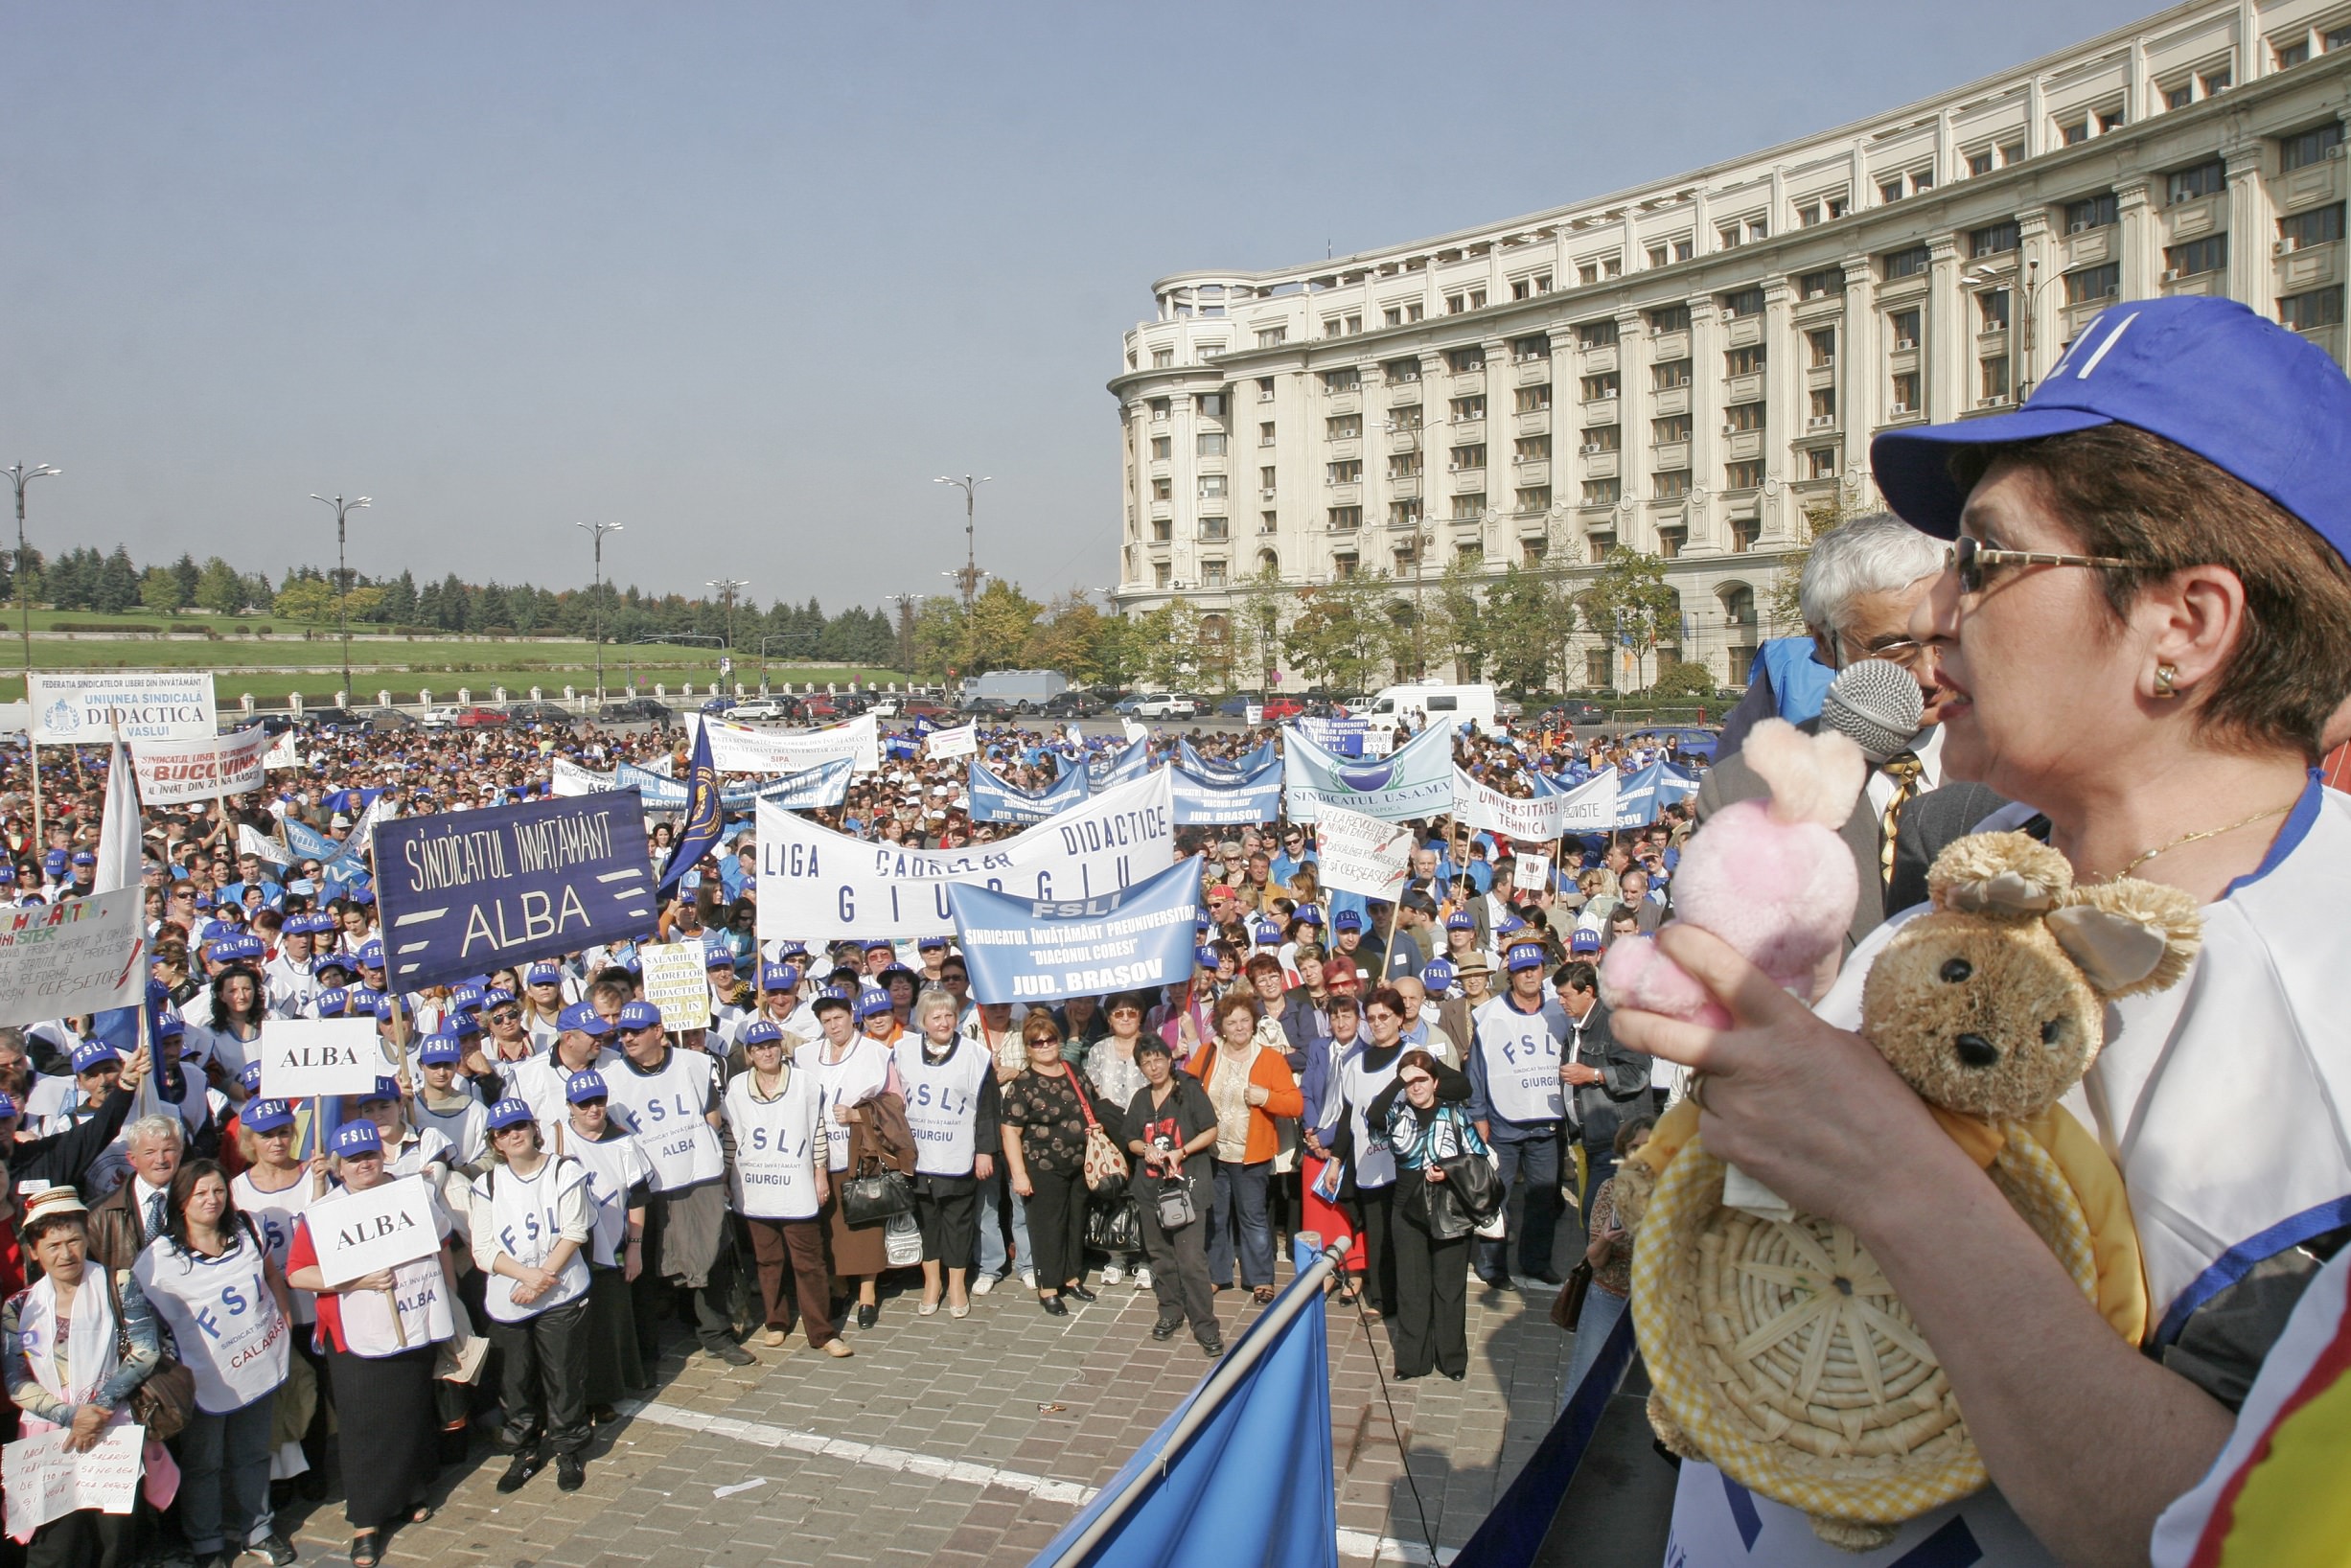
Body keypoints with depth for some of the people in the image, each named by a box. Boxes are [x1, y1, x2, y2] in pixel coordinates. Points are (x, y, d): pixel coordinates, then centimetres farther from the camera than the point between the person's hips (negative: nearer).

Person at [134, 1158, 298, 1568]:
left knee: (253, 1454, 19)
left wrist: (285, 1315, 7)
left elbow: (271, 1274, 14)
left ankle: (255, 1527, 35)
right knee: (202, 1464, 12)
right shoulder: (159, 1257, -15)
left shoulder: (246, 1232, -1)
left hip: (260, 1362, 4)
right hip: (207, 1377, -4)